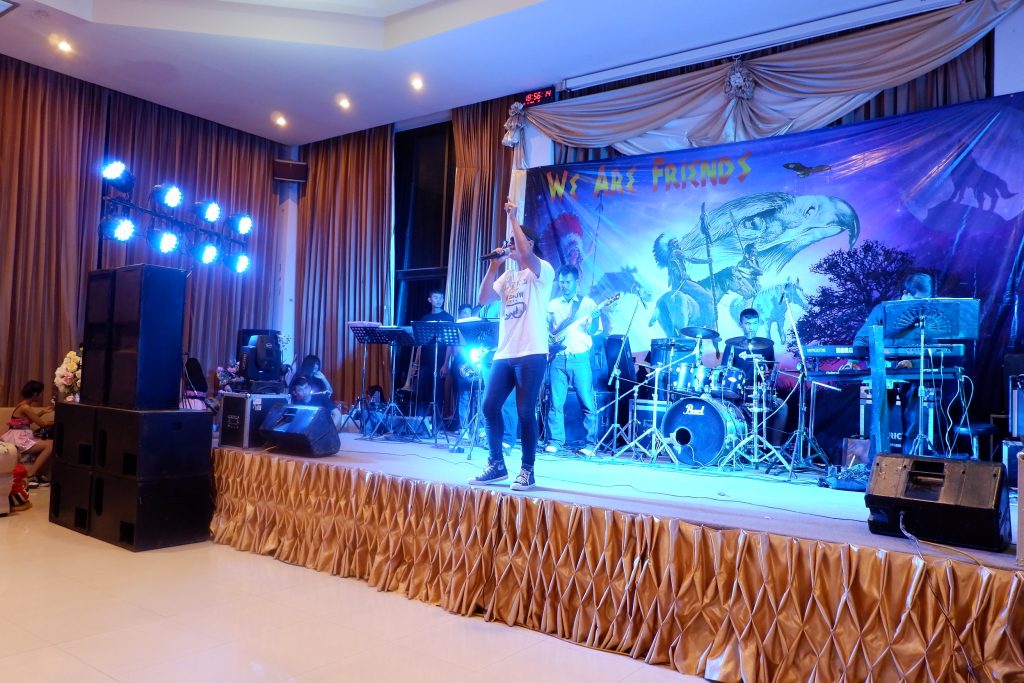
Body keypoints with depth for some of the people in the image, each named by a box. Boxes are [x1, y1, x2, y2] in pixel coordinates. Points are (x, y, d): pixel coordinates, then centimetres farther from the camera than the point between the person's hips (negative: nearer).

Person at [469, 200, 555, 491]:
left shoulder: (542, 270, -3)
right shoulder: (508, 275, 18)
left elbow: (526, 253, -24)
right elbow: (484, 299, 10)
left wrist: (513, 219, -15)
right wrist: (493, 266, 4)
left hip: (531, 354, -7)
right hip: (504, 354, 7)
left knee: (525, 412, -5)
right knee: (489, 407, 6)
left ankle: (527, 471, 7)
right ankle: (496, 465, 19)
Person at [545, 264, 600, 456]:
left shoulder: (587, 303, 7)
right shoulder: (552, 304, 15)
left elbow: (593, 330, 2)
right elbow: (544, 328, 18)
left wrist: (595, 318, -19)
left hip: (580, 358, -2)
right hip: (558, 358, 2)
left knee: (587, 403, -3)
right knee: (556, 403, 1)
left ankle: (590, 444, 3)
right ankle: (555, 441, 9)